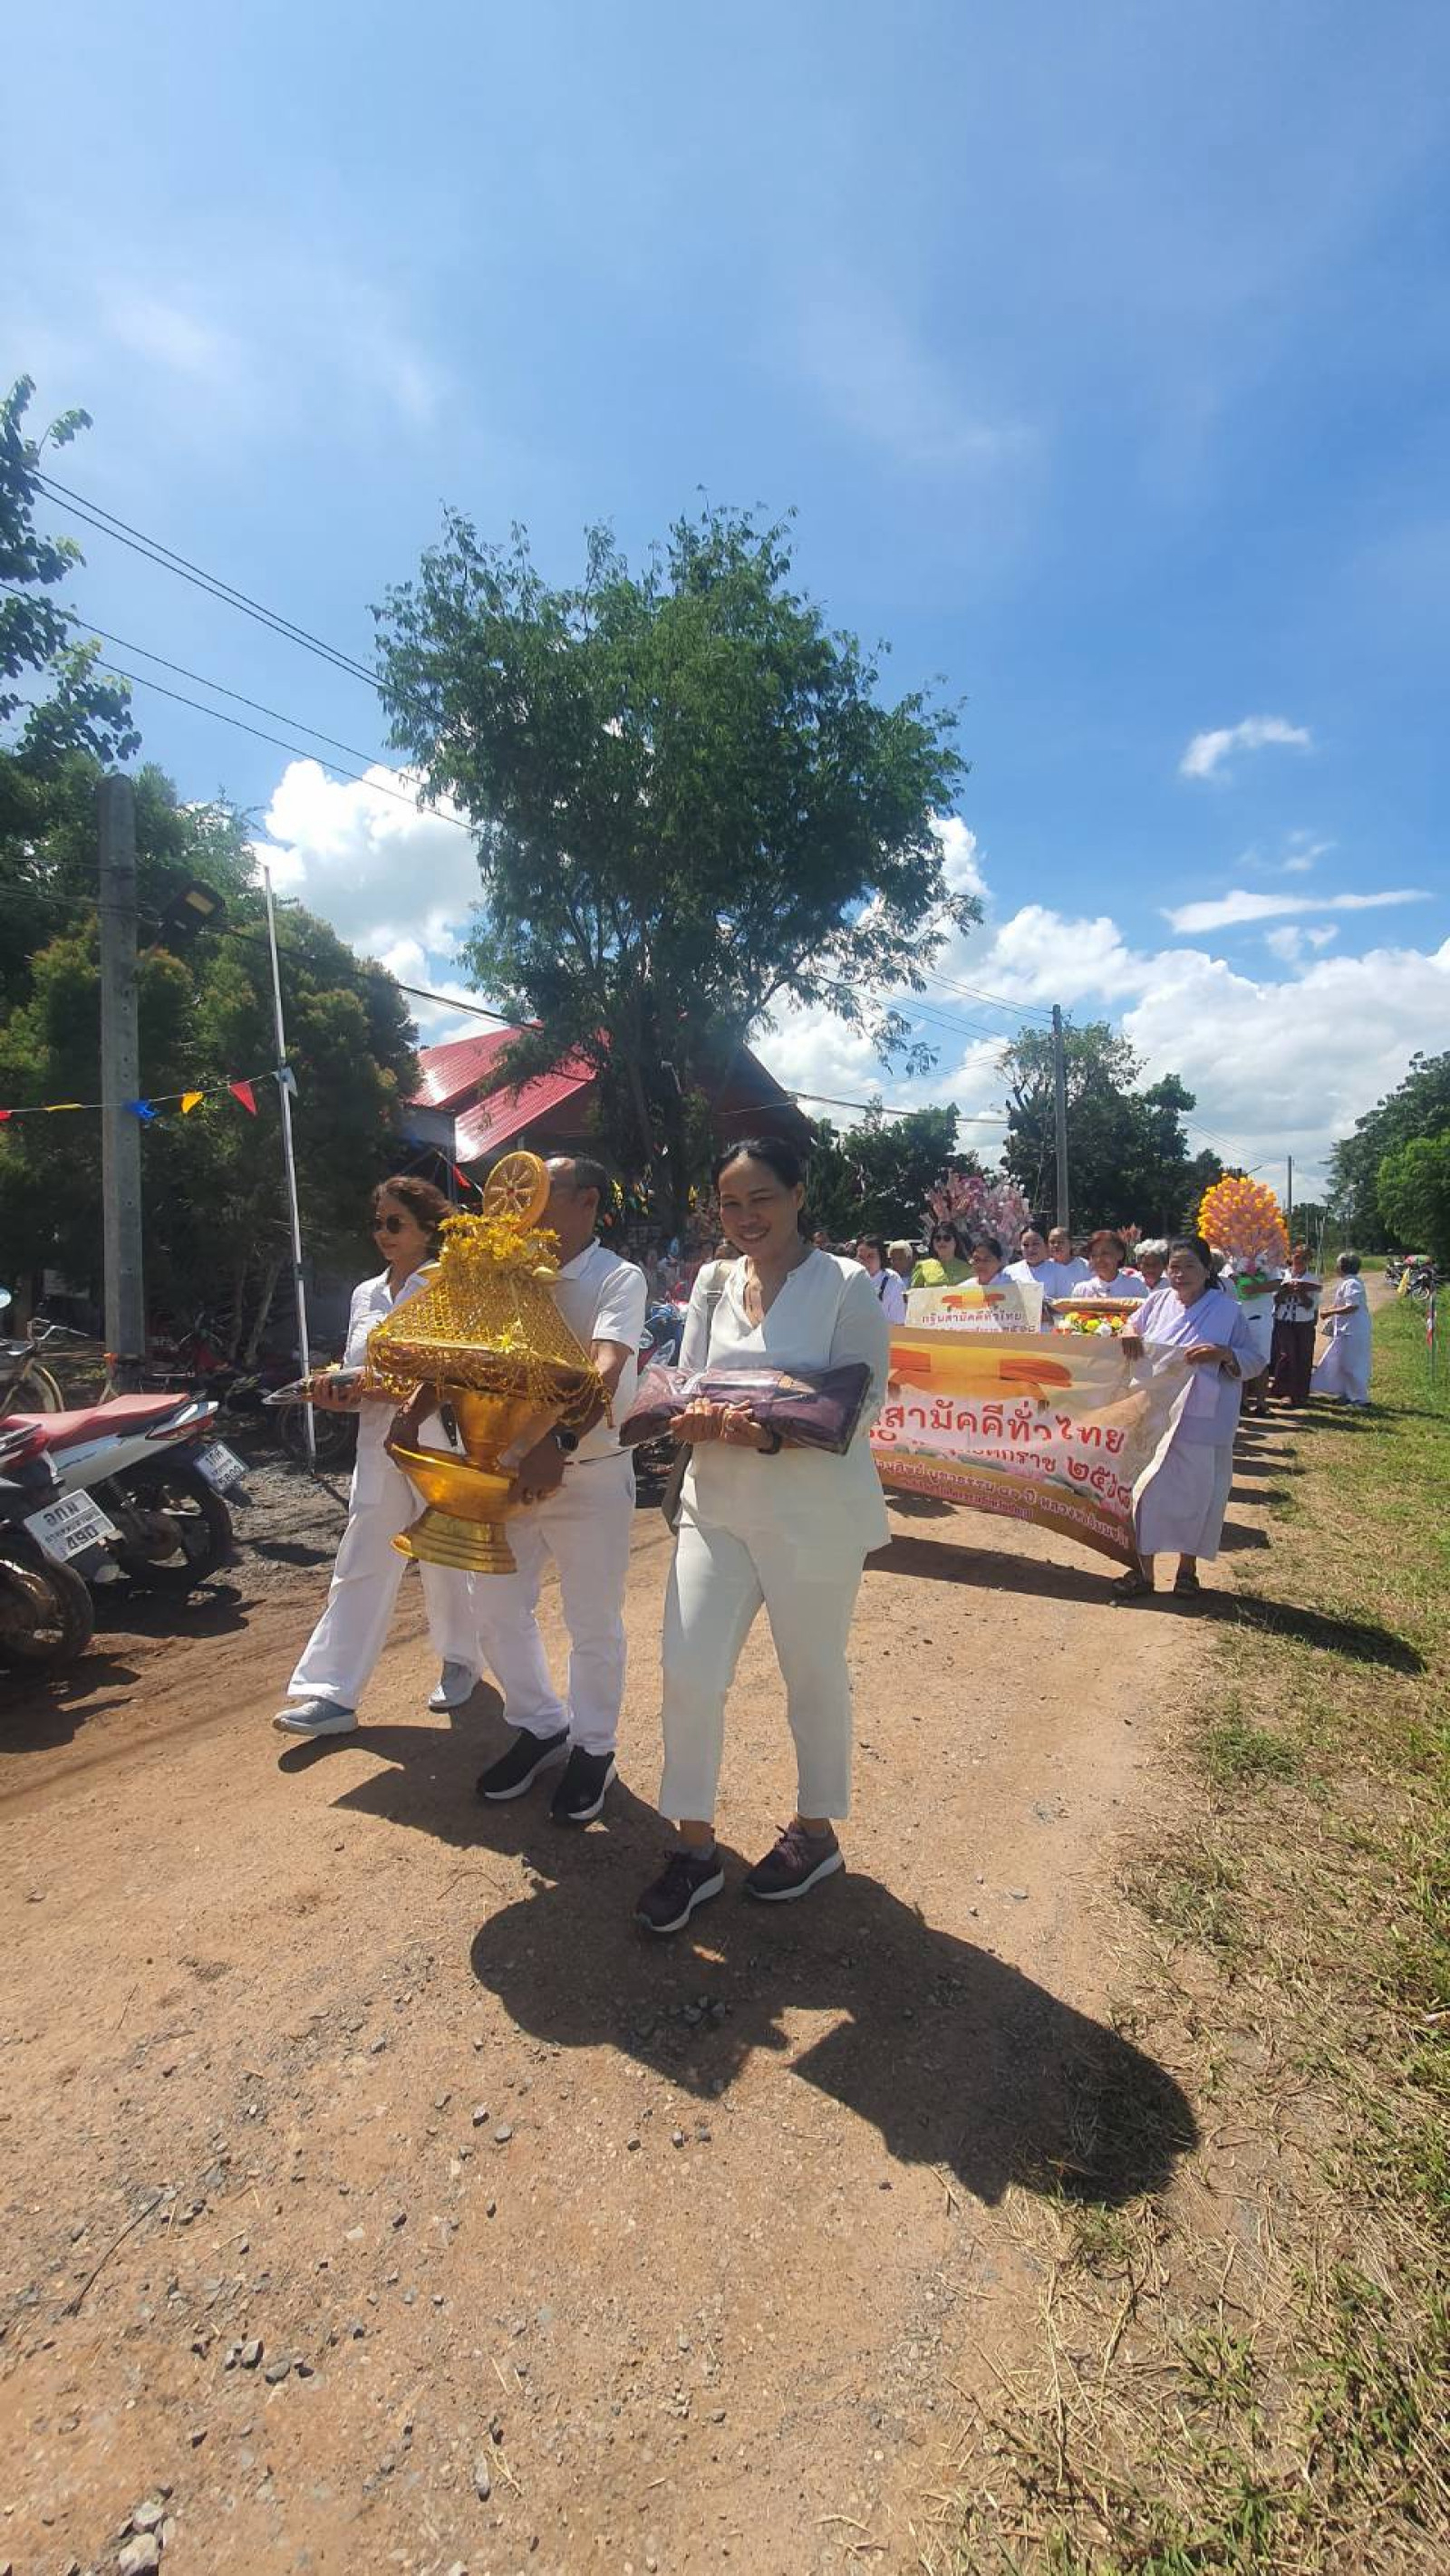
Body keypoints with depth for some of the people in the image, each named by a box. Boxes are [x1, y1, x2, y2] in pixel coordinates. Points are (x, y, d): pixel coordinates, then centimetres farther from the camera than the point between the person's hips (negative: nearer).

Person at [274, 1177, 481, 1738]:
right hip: (379, 1450, 5)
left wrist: (391, 1392, -22)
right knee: (360, 1569, 4)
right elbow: (358, 1385, 16)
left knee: (447, 1563, 10)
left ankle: (459, 1660, 32)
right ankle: (332, 1693, 9)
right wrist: (338, 1396, -6)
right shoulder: (365, 1295, 12)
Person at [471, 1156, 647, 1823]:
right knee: (497, 1607, 14)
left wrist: (559, 1444, -38)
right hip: (510, 1469, 6)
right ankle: (540, 1726, 37)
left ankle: (593, 1748, 30)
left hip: (591, 1473, -5)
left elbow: (606, 1370, -25)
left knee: (593, 1624, 8)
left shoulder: (617, 1278, -10)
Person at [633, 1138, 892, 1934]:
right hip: (717, 1506, 4)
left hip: (815, 1515, -4)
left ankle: (815, 1829, 37)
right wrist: (695, 1418, -17)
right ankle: (695, 1845, 23)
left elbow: (858, 1407, -13)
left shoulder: (848, 1286, -8)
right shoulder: (713, 1287, 7)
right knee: (689, 1675, 2)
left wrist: (774, 1435, -29)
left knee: (814, 1677, 13)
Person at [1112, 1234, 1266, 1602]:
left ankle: (1187, 1568, 28)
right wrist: (1129, 1334, -5)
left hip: (1202, 1424, -2)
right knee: (1147, 1490, 5)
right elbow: (1133, 1326, 19)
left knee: (1196, 1493, 7)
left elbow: (1255, 1362, -3)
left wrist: (1224, 1354, -22)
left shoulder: (1227, 1309, -4)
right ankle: (1143, 1571, 17)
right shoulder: (1158, 1301, 4)